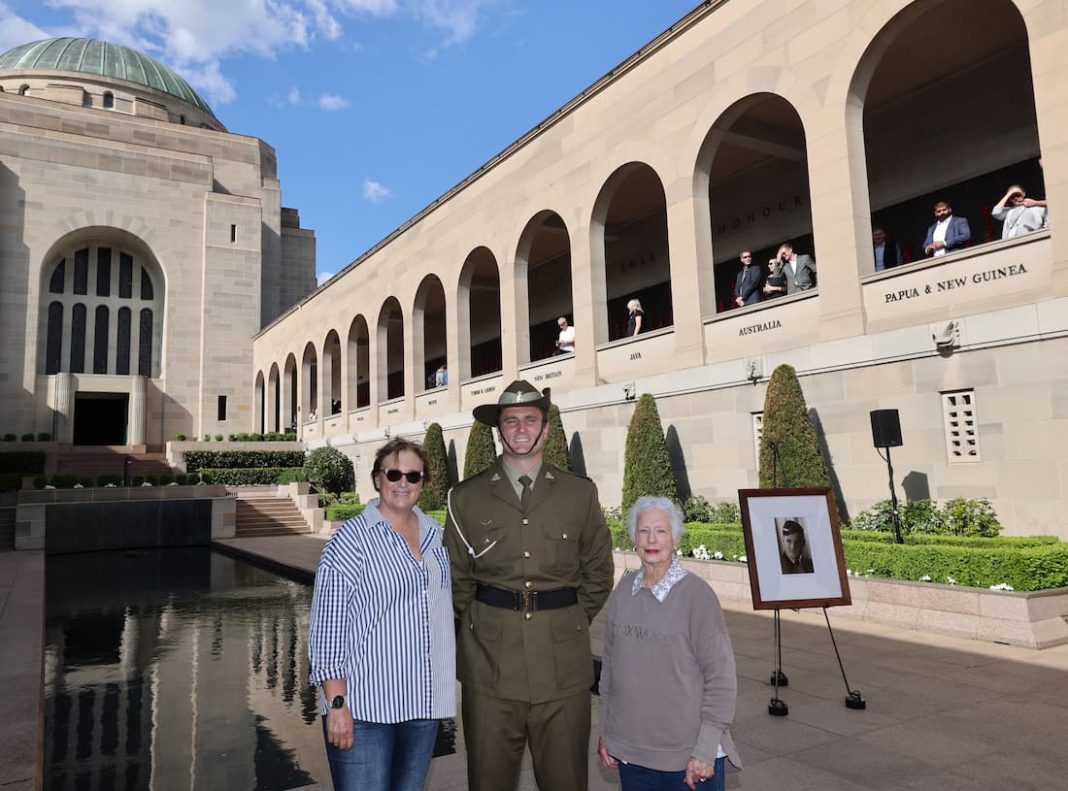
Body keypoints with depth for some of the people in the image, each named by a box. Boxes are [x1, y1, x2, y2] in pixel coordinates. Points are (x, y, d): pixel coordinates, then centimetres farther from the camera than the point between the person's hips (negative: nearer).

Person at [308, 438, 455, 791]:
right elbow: (327, 627, -11)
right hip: (363, 708, -5)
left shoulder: (434, 535, 7)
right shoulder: (351, 538, -10)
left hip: (423, 706, 6)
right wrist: (336, 703, -15)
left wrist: (444, 692, 12)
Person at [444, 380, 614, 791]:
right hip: (489, 662, 0)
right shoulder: (466, 497, 4)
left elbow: (598, 571, 11)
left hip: (563, 662, 0)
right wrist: (479, 623, 5)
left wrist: (570, 621, 7)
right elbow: (455, 576, 10)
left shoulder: (581, 493, 5)